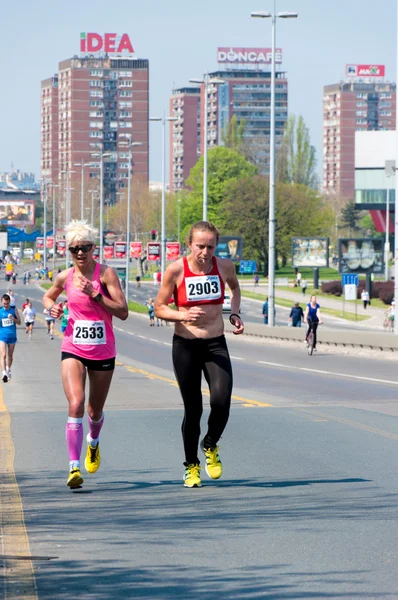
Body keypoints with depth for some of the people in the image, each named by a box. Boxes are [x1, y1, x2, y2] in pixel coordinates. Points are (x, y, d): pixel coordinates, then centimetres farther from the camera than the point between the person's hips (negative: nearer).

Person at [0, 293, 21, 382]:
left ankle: (8, 369, 37)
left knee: (10, 355, 14)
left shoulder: (14, 309, 0)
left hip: (12, 336, 2)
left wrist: (13, 318, -17)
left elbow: (19, 322, 2)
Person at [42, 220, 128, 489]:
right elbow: (48, 296, 23)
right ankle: (74, 466, -21)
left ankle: (94, 441, 50)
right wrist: (52, 308, 0)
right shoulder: (65, 277, 0)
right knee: (76, 404, -20)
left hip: (103, 352, 0)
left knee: (95, 411, 14)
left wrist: (94, 294, -24)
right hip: (73, 350, 1)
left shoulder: (106, 273, -9)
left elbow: (123, 312, -16)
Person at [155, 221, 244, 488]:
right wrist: (183, 315, -21)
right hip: (186, 346, -1)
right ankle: (192, 466, 23)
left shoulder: (225, 266, -3)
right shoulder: (176, 270, -11)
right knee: (193, 409, 2)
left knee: (221, 402, -18)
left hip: (216, 345, 1)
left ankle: (211, 446, 14)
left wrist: (235, 313, 5)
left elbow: (235, 287, 21)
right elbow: (159, 308, -3)